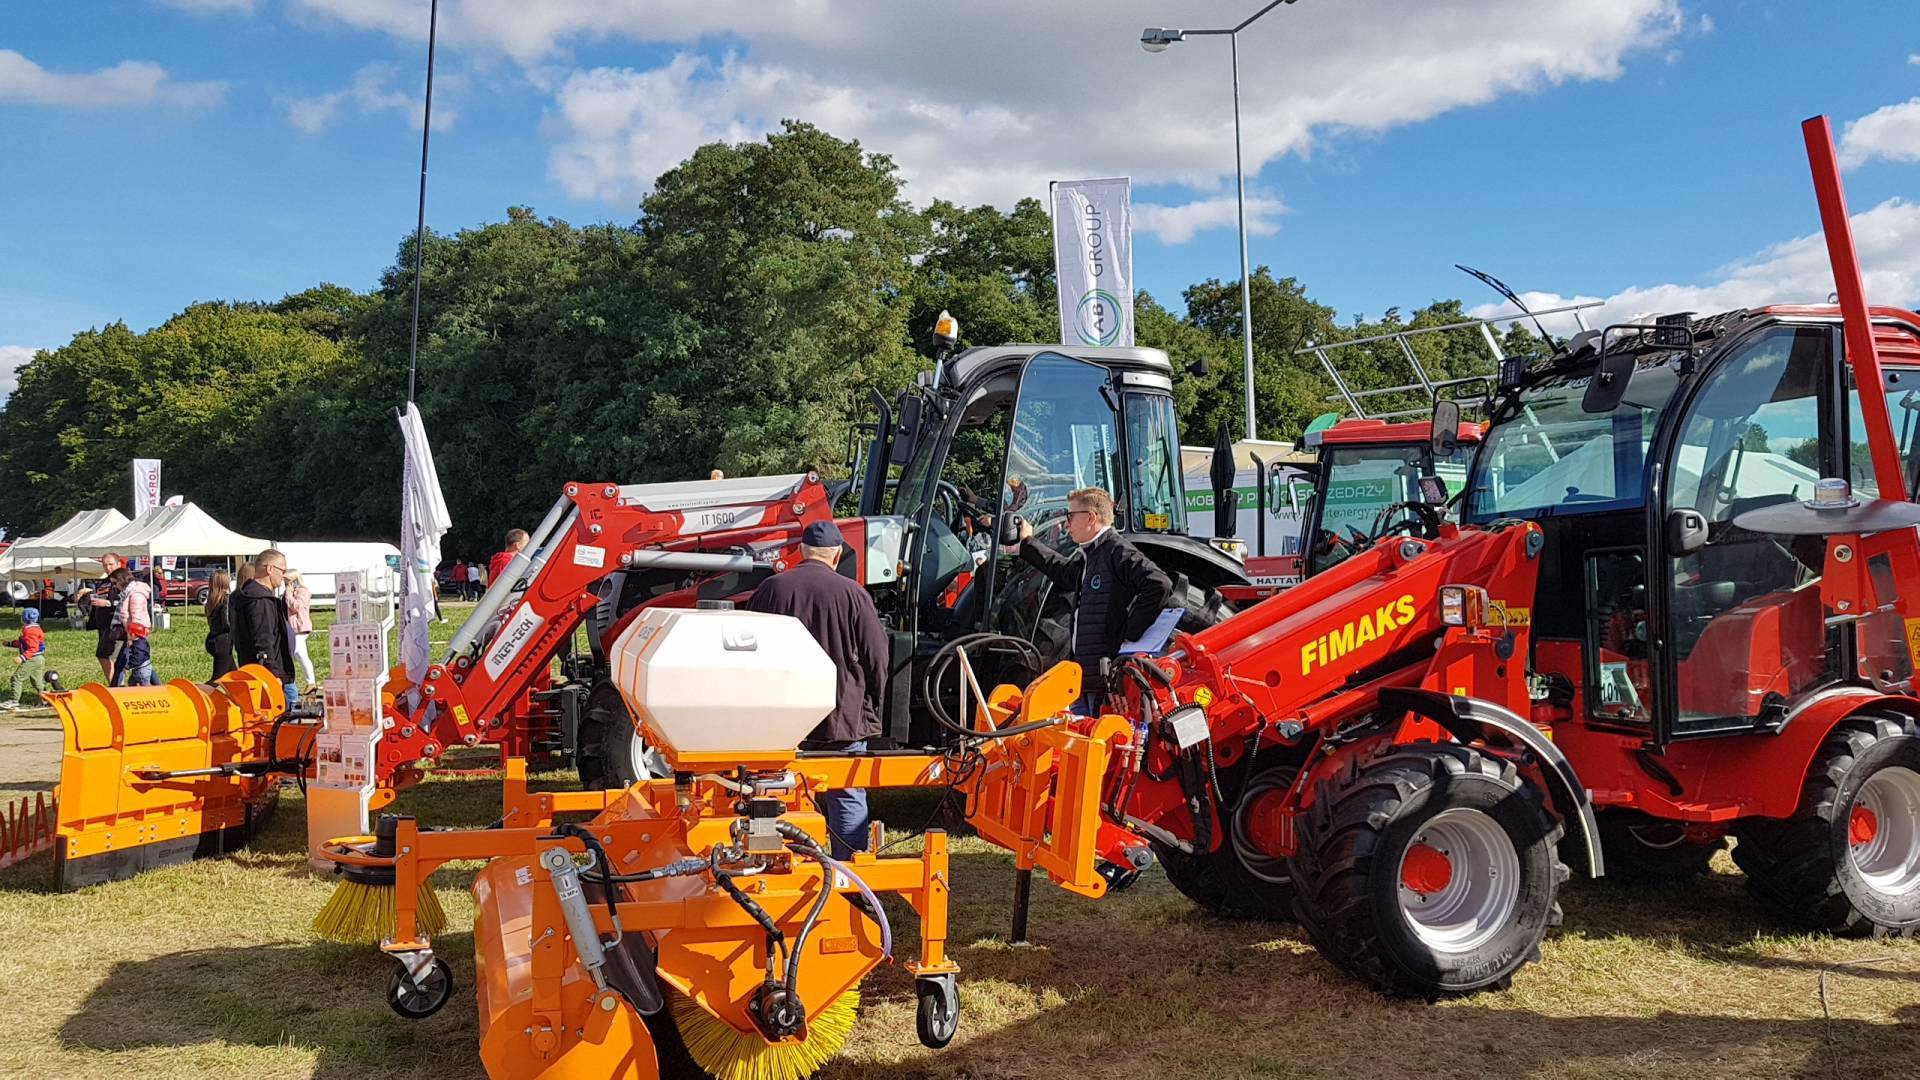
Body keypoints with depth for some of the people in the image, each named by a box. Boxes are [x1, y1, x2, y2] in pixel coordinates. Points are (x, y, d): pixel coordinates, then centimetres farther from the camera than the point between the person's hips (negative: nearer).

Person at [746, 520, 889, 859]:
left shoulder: (769, 589, 1)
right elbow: (876, 658, -4)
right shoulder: (852, 593, -7)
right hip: (843, 717, -3)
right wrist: (871, 708, 11)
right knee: (847, 801, 6)